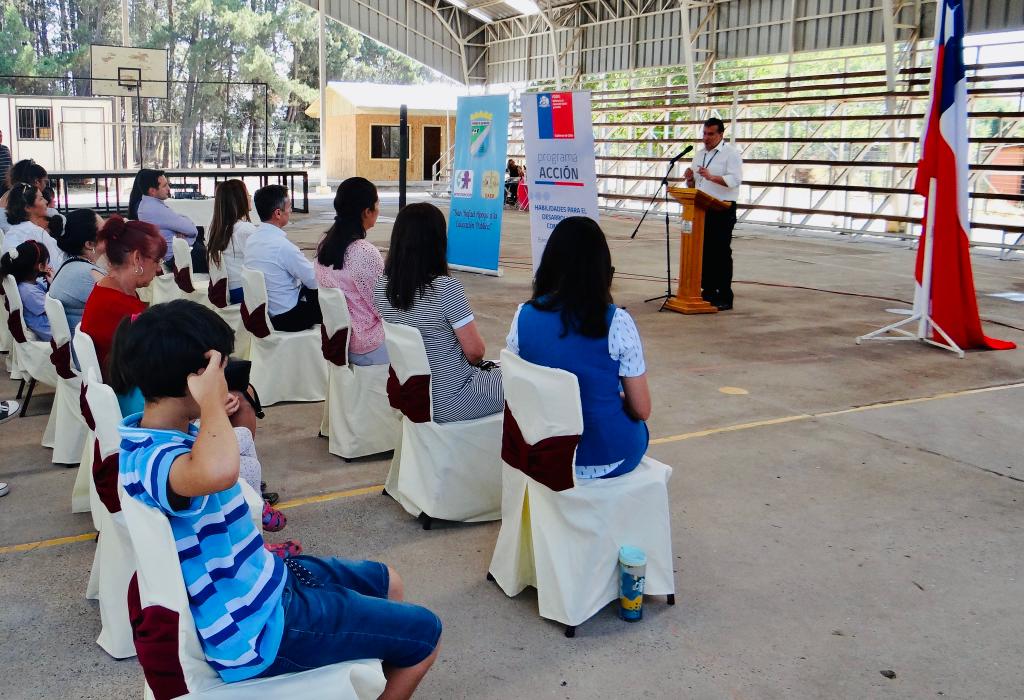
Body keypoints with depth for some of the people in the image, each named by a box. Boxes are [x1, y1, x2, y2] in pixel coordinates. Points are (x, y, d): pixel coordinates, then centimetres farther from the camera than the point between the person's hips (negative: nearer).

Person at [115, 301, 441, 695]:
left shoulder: (151, 438, -1)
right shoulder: (153, 459, -31)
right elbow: (218, 472, -58)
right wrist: (209, 400, -38)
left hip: (255, 583, 10)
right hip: (256, 629, -10)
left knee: (387, 583, 25)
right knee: (423, 634, 3)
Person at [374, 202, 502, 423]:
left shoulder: (381, 286, -5)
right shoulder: (446, 288, -25)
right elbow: (475, 351, -20)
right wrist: (474, 360, 4)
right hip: (446, 403, -7)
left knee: (494, 368, 27)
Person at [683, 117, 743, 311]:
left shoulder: (731, 154, -4)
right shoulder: (699, 154, 17)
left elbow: (735, 180, -17)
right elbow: (693, 185, 21)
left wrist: (712, 177, -30)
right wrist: (690, 179, -3)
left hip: (723, 210, -7)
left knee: (722, 253, -6)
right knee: (704, 251, 9)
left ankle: (725, 297, -4)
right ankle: (708, 291, 18)